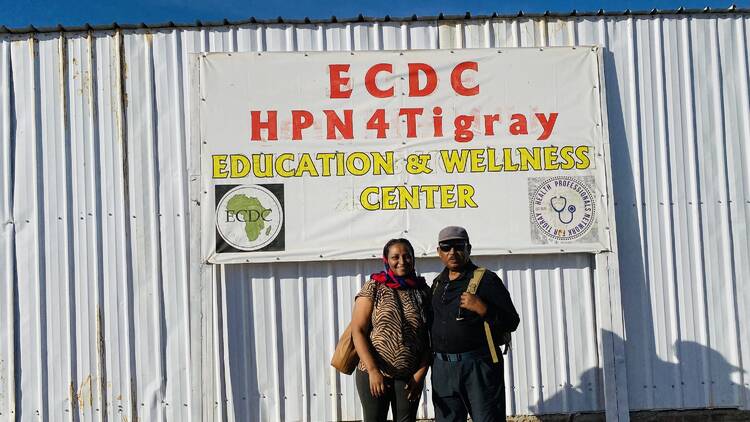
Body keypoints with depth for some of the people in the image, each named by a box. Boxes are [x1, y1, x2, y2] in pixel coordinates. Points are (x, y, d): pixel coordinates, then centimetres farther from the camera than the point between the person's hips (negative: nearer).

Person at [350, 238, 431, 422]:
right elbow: (358, 331, -6)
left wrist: (421, 373, -3)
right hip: (374, 374, -2)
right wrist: (373, 371, -13)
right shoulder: (373, 288, -3)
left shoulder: (423, 291, 4)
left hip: (410, 377, 2)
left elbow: (429, 338, 5)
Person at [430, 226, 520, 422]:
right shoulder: (438, 283, 13)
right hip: (442, 367, 6)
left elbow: (511, 322, -8)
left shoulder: (486, 279, -5)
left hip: (479, 367, -6)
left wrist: (482, 309, -22)